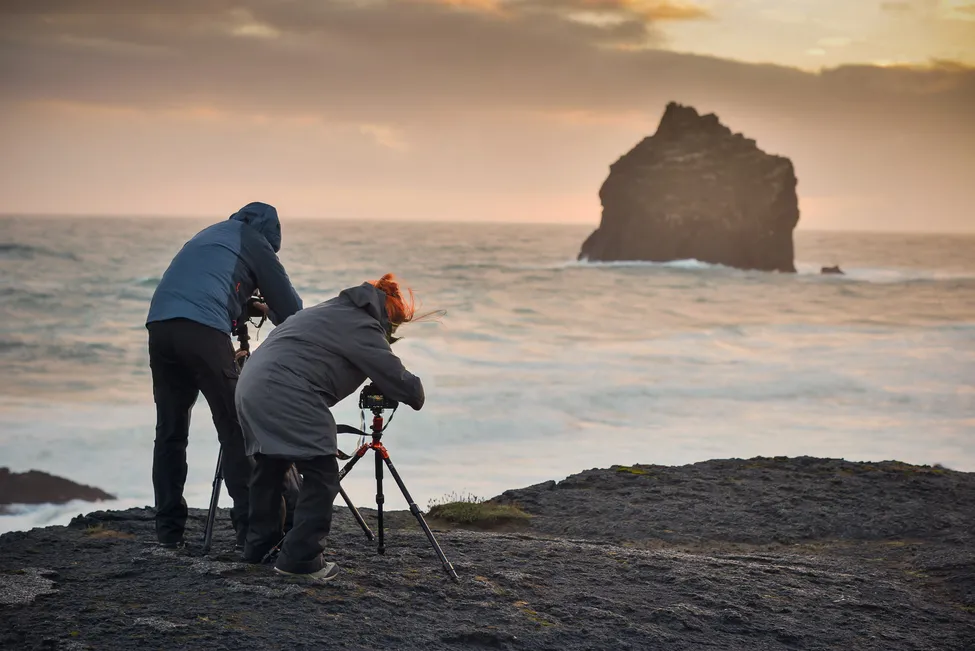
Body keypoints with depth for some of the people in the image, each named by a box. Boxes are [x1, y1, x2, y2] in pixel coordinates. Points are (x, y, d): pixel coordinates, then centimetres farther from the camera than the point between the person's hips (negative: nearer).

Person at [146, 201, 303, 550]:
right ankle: (249, 527, -6)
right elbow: (289, 306, 14)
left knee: (170, 432, 12)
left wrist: (249, 307, 37)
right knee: (235, 429, -2)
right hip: (202, 330, -6)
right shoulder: (255, 242, 14)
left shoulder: (209, 234, 33)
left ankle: (168, 530, 11)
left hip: (159, 324, 6)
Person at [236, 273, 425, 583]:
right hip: (288, 397, -10)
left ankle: (260, 545, 31)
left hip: (250, 386, 10)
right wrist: (416, 396, 18)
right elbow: (396, 378, -3)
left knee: (269, 467, 24)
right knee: (321, 475, -4)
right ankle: (301, 558, -6)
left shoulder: (332, 311, 27)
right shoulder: (362, 327, -2)